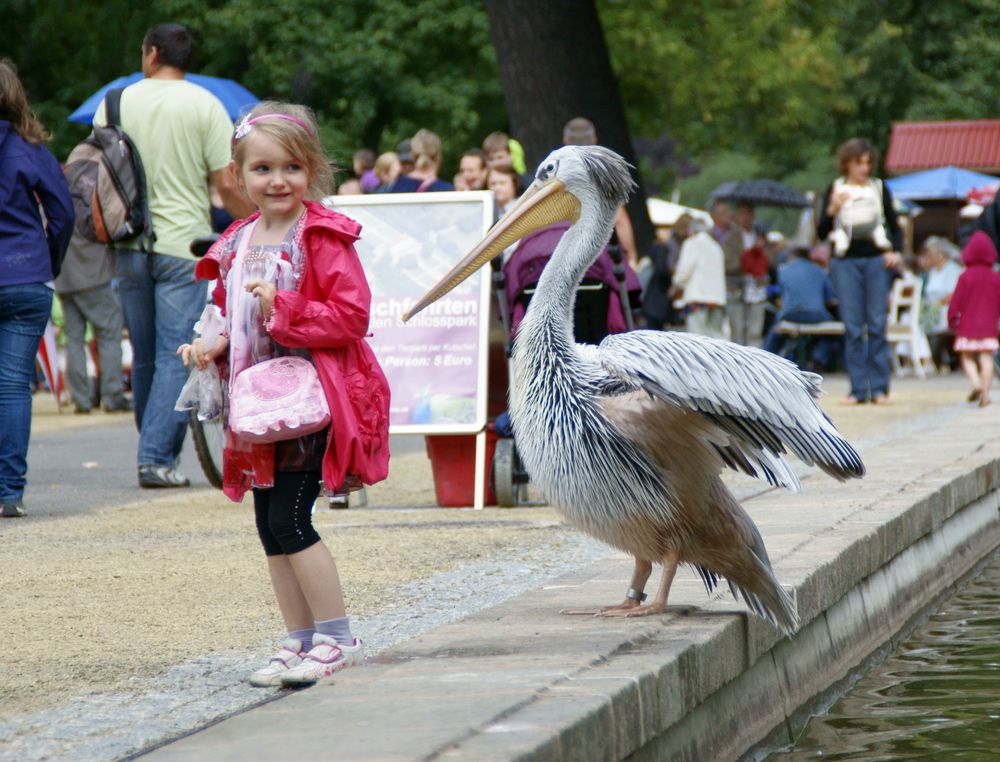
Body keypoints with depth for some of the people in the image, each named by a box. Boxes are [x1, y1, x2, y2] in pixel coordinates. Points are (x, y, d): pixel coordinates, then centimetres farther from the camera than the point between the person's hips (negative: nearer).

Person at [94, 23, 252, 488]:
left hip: (129, 246, 4)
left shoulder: (117, 102, 5)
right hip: (183, 243, -3)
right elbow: (227, 184, -8)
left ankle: (154, 447, 22)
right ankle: (156, 457, -10)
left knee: (144, 356, 14)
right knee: (176, 355, -3)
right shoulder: (205, 106, -3)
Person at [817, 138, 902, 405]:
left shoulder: (879, 189, 9)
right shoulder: (835, 190, 7)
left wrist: (896, 252, -2)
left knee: (877, 324, -4)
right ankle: (858, 388, 1)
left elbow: (894, 227, 15)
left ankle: (879, 387, 0)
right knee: (852, 327, -3)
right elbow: (822, 233, 4)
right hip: (846, 261, 0)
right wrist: (832, 209, -13)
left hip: (876, 260, 0)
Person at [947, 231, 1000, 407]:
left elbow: (957, 300, -5)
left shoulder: (966, 277, -6)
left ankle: (976, 382, -17)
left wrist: (952, 319, 5)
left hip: (968, 324, -2)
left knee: (966, 356, 8)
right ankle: (985, 392, -9)